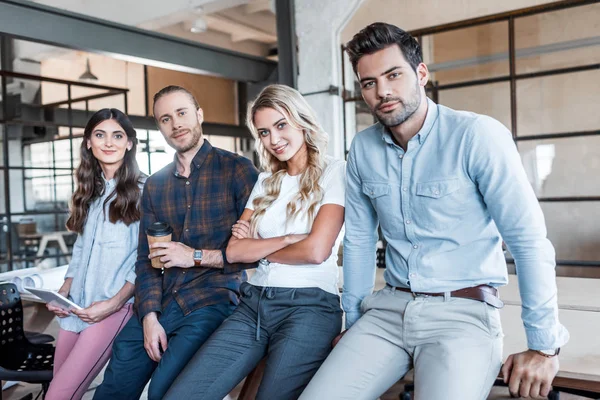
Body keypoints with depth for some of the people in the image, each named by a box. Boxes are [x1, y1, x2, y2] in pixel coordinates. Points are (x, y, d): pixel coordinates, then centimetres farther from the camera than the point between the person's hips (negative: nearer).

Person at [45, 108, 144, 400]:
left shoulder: (143, 189, -8)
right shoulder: (89, 190, 14)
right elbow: (81, 248, 17)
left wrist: (114, 302, -16)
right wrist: (63, 291, 4)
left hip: (116, 307, -7)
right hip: (76, 306, 7)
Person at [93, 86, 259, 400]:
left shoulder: (236, 169, -3)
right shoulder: (154, 185, 14)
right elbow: (146, 259, 9)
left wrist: (197, 256, -11)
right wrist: (150, 316, -4)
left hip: (212, 301, -5)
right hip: (160, 302, 5)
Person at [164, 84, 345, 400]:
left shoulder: (334, 172, 1)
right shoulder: (266, 182, 18)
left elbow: (316, 250, -11)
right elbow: (234, 250, 8)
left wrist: (258, 249, 4)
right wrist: (288, 239, -7)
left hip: (309, 306, -4)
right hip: (254, 304, 5)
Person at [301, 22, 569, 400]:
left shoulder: (478, 135, -13)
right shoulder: (363, 149, 3)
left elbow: (529, 240, -13)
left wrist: (544, 346, -10)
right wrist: (354, 322, 15)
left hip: (464, 311, -3)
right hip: (389, 308, 4)